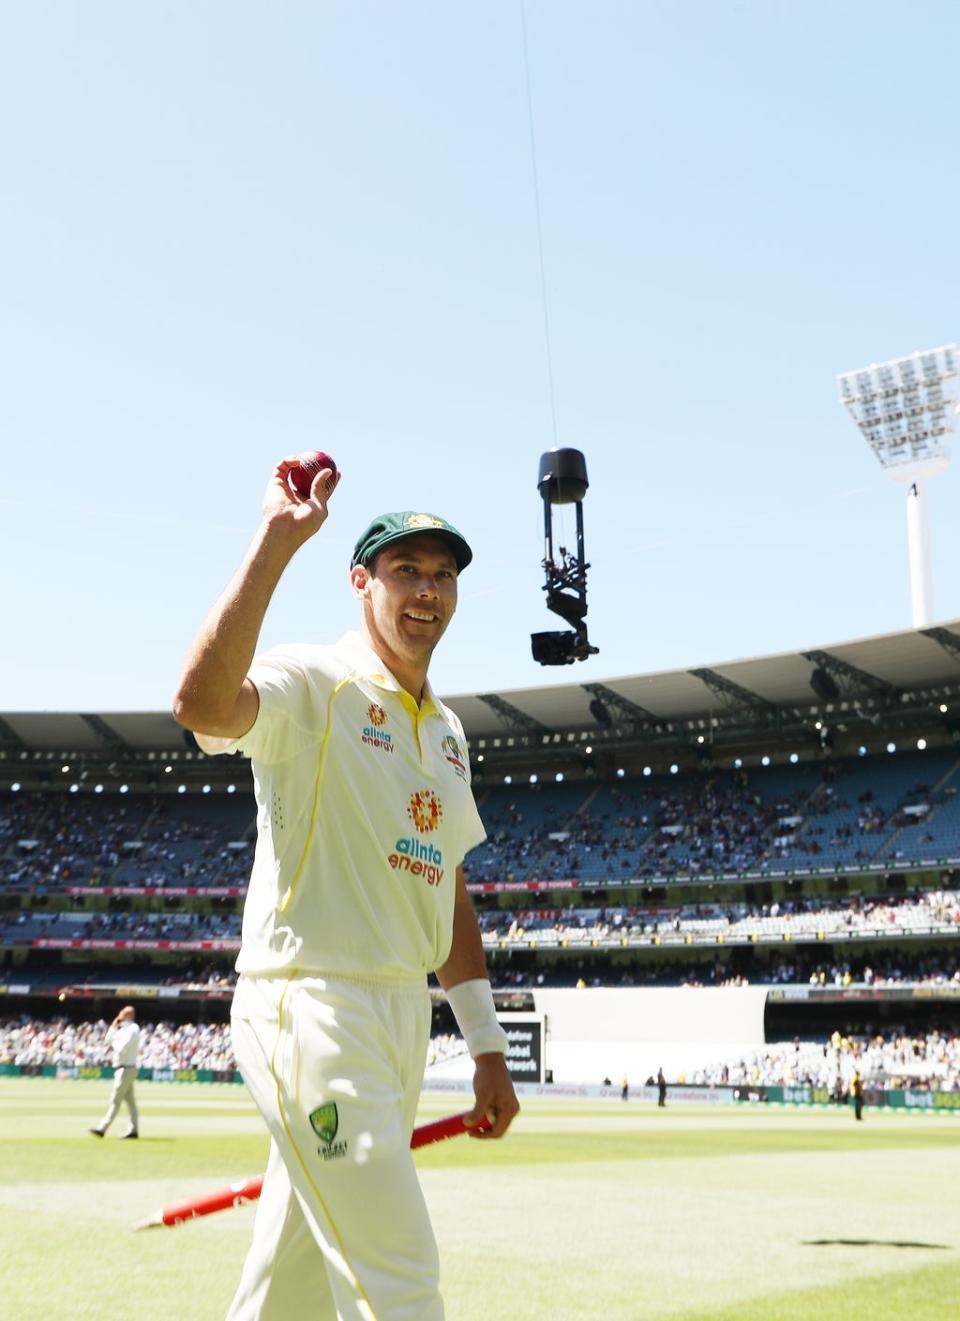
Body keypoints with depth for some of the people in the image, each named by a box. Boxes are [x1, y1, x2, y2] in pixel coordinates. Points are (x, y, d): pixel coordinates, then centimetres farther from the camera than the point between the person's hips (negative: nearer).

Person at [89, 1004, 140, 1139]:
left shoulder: (132, 1029, -15)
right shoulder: (123, 1029, 16)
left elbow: (121, 1048, -24)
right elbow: (108, 1041, 16)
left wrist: (113, 1045, -4)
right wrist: (114, 1025, 8)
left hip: (126, 1069, -10)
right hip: (122, 1069, 10)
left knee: (115, 1100, -8)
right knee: (130, 1100, 9)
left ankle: (102, 1128, -8)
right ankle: (134, 1129, 11)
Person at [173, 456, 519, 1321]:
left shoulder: (448, 730, 17)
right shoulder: (311, 684, -7)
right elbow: (202, 704, -31)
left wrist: (487, 1044, 17)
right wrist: (277, 541, -31)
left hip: (403, 1016, 8)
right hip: (310, 1007, -8)